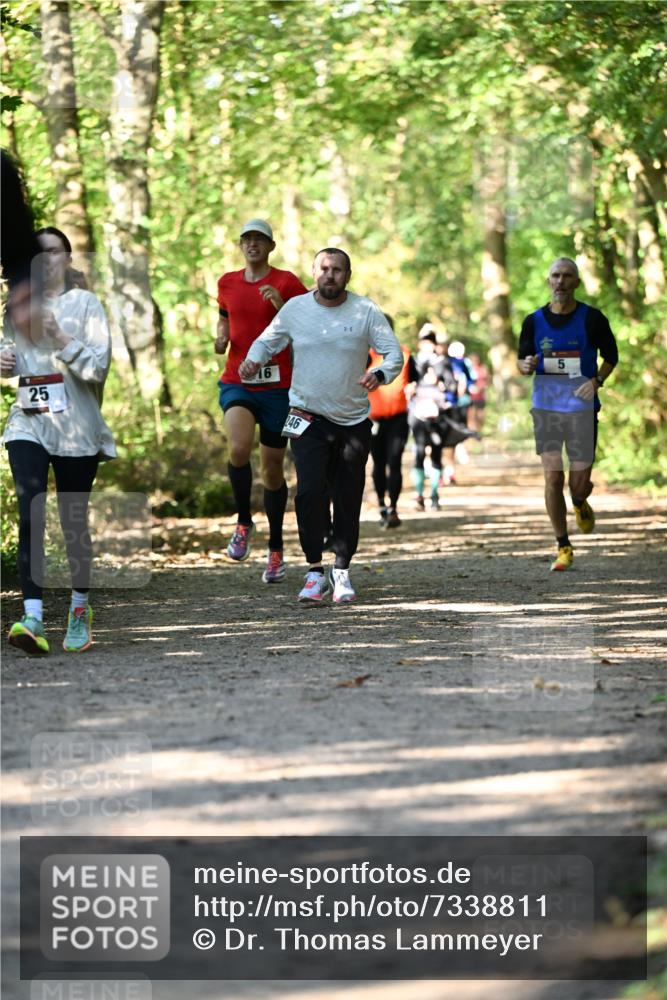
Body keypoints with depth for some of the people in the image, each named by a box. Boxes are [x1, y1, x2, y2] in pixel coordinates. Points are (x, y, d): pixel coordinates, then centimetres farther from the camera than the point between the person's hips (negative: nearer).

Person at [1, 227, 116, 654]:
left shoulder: (85, 303, -1)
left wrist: (60, 337, -20)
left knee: (74, 522, 7)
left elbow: (99, 366, -9)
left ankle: (80, 610, 28)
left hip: (76, 428, -2)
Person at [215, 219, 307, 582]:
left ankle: (275, 549, 22)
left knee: (272, 468, 6)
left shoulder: (286, 282, -2)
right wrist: (222, 337, 5)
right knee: (239, 448, -27)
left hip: (276, 384, -1)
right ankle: (243, 522, -4)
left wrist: (281, 306, -19)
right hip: (236, 381, 1)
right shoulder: (227, 282, 9)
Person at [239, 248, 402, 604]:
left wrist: (379, 374, -27)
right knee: (310, 491, -16)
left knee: (348, 499, 5)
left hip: (354, 420, 1)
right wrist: (253, 360, -9)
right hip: (308, 417, 0)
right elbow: (266, 341, 13)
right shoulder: (295, 309, 0)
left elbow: (395, 353, -5)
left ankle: (342, 571, 20)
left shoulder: (365, 311, -4)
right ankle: (314, 571, -7)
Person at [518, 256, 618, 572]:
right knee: (553, 479, -5)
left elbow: (611, 356, 8)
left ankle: (580, 505, 40)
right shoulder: (534, 321, 2)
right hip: (546, 407, 1)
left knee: (579, 483, 1)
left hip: (582, 407, -1)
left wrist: (597, 380, -10)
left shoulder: (592, 319, -3)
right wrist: (526, 365, -13)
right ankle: (563, 548, 6)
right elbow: (522, 361, 11)